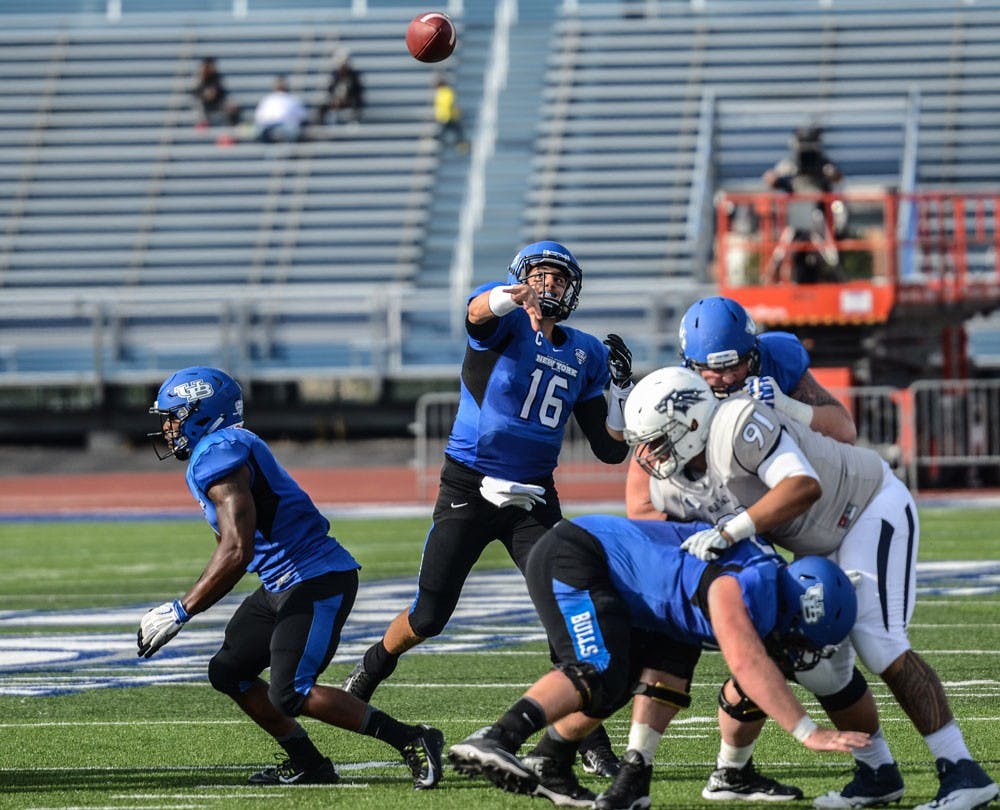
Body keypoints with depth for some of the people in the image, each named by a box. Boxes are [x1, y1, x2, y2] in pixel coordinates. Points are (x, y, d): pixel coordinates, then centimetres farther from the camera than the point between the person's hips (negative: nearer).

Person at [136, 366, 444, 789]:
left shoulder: (219, 456, -17)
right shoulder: (219, 451, 16)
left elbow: (237, 552, -25)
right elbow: (232, 548, 24)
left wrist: (180, 612, -21)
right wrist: (185, 607, 23)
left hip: (317, 582, -11)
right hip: (282, 586, 11)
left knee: (290, 694, -18)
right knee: (228, 671, 12)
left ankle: (412, 740, -12)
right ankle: (307, 765, 16)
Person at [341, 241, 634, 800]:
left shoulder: (585, 355, 8)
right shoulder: (506, 324, -7)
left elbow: (610, 450, 11)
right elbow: (480, 312, -36)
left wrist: (622, 391, -3)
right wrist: (505, 298, -60)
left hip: (533, 496, 3)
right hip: (470, 486, -3)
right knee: (430, 616, 2)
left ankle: (591, 741, -4)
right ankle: (370, 673, 33)